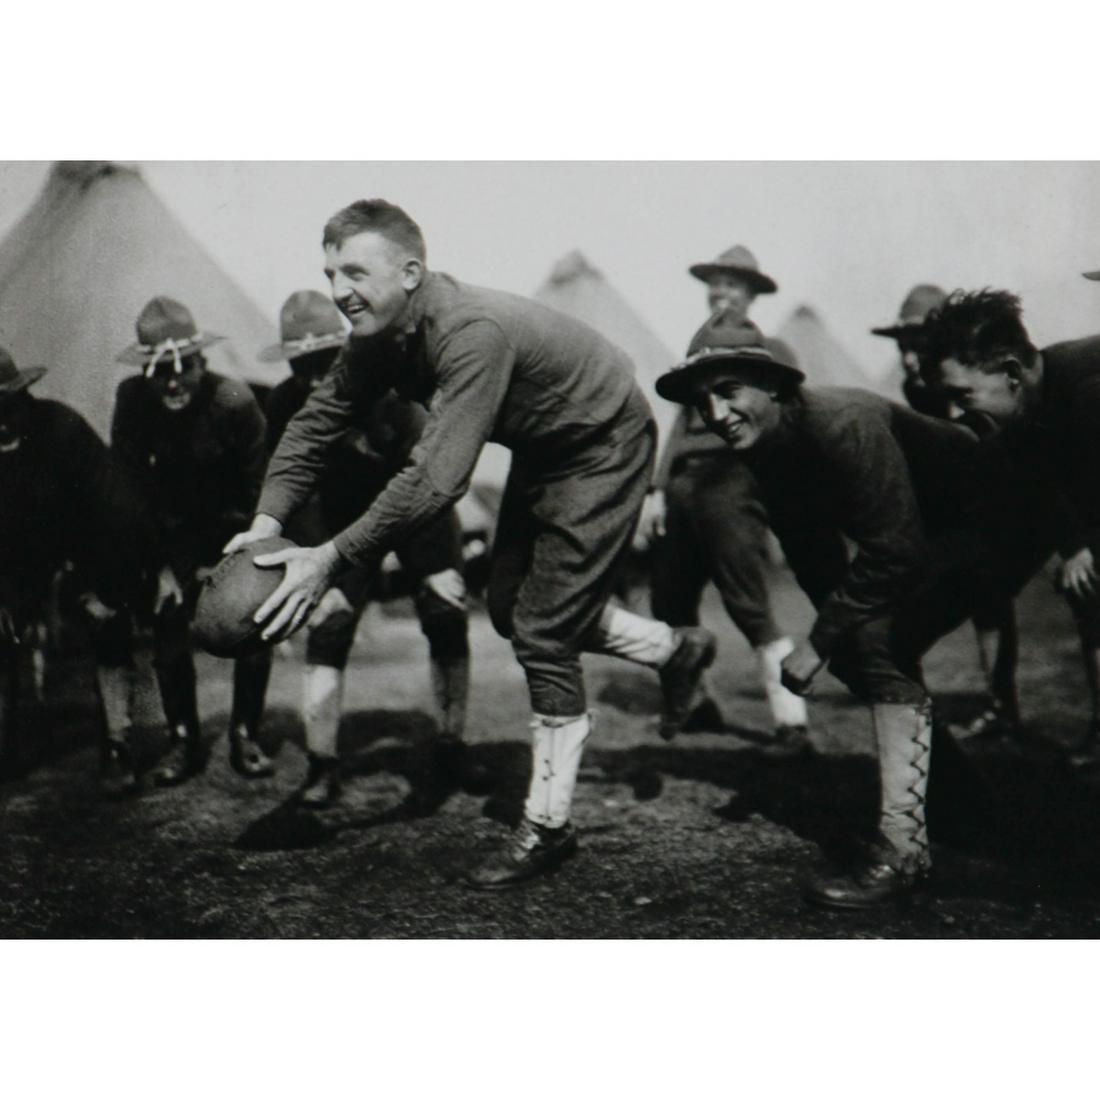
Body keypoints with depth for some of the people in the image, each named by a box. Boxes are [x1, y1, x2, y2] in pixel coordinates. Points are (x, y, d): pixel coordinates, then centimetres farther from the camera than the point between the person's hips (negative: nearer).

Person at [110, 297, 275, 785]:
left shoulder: (235, 402, -24)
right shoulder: (132, 401, -17)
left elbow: (254, 489, -15)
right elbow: (126, 488, -9)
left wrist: (217, 561, -13)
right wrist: (167, 560, -12)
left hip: (232, 528, -2)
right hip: (172, 534, 2)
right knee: (168, 626, -7)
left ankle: (245, 737, 3)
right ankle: (184, 742, 7)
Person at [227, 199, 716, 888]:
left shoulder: (474, 333, -38)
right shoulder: (381, 334, -11)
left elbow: (437, 479, -43)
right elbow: (318, 420, -4)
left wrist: (332, 560, -42)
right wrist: (269, 519, -18)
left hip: (604, 446, -9)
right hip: (543, 446, 9)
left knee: (544, 631, -8)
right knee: (512, 606, 13)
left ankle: (547, 826, 7)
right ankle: (675, 650, 31)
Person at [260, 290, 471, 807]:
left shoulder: (387, 388, -29)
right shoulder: (284, 407, -19)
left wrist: (437, 565, -25)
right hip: (346, 518, 2)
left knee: (445, 619, -8)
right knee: (327, 630, -12)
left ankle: (450, 747, 9)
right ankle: (322, 766, -6)